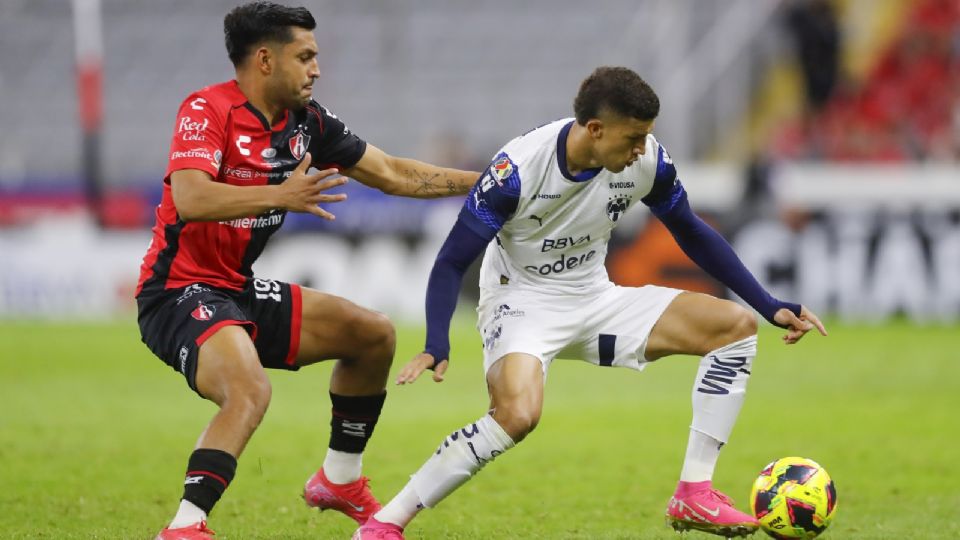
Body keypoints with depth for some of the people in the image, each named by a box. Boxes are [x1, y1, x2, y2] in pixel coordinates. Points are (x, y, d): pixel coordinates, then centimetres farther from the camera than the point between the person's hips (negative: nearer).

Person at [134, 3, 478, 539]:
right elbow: (191, 200, -32)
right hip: (179, 290, -9)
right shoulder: (207, 110, -16)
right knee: (249, 390, -34)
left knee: (374, 335, 11)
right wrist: (280, 196, -39)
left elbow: (393, 173, 14)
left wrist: (485, 182, 10)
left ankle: (340, 480, 24)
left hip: (239, 289, 9)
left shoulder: (306, 121, 6)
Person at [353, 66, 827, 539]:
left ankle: (694, 494, -5)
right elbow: (452, 261, -19)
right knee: (518, 413, -37)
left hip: (594, 300, 6)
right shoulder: (518, 168, -26)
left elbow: (690, 232, 7)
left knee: (736, 326, -7)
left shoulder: (648, 160, -12)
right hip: (522, 301, -6)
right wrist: (436, 347, -35)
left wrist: (769, 306, 6)